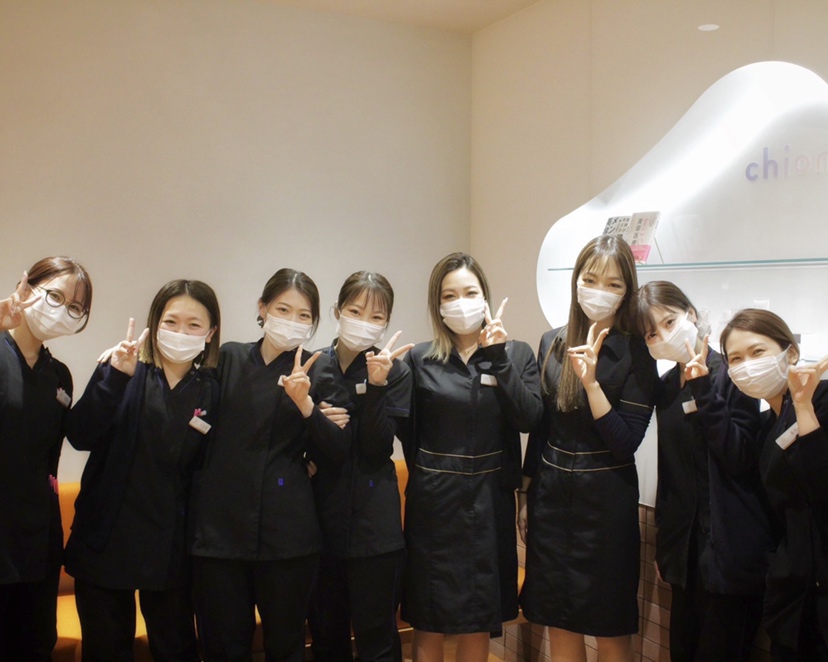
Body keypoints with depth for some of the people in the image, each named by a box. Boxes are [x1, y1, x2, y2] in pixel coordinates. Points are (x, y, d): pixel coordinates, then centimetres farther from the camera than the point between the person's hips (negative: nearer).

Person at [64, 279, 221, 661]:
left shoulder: (211, 392, 1)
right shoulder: (125, 375, -1)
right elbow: (80, 436, -17)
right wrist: (115, 377, -25)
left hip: (170, 550, 0)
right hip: (105, 541, 0)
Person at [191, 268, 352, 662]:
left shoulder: (319, 371, 2)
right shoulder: (228, 358, 8)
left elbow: (339, 451, -6)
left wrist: (306, 404, -19)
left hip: (286, 531, -1)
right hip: (220, 525, 2)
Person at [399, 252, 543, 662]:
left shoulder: (517, 353, 2)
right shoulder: (420, 359, -1)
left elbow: (528, 419, -12)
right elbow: (406, 431, 3)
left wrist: (498, 358, -17)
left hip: (488, 499, 1)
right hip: (433, 501, -1)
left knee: (479, 619, 13)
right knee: (428, 620, 9)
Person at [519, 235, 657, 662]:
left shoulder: (635, 353, -9)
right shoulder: (553, 343, 4)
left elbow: (626, 443, -15)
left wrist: (590, 380, -25)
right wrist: (525, 493, 13)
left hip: (606, 502, -4)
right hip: (551, 498, 4)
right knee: (559, 626, 14)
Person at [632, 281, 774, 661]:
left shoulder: (729, 375, -10)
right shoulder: (666, 387, 8)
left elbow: (741, 459, -19)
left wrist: (703, 390, -23)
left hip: (729, 550, -6)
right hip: (686, 545, 6)